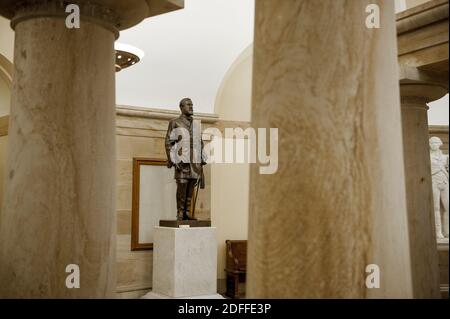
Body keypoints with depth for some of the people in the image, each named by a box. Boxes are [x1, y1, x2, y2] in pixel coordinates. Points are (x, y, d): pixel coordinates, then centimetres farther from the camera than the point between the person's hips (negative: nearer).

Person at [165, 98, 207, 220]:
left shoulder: (196, 123, 17)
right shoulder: (175, 123, 3)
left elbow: (200, 142, 19)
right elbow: (168, 142, -2)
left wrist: (202, 160, 10)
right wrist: (173, 161, -12)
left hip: (195, 160, 5)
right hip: (182, 160, -4)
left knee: (191, 186, 3)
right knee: (182, 185, -8)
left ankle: (187, 212, 10)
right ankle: (180, 213, 0)